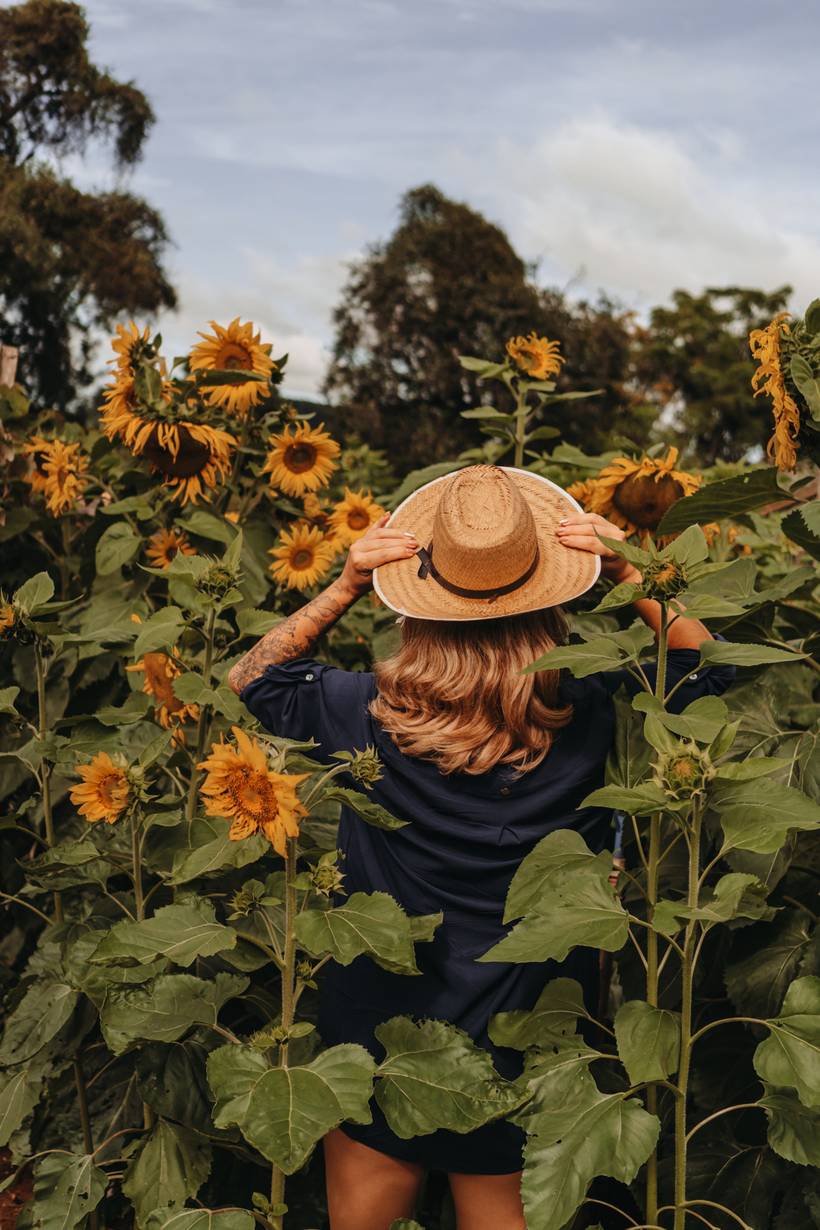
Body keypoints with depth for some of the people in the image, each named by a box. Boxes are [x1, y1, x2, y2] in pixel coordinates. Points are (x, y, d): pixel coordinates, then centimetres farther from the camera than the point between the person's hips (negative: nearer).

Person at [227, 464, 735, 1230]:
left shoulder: (370, 713, -18)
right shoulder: (591, 714, -17)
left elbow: (253, 679, 2)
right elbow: (704, 666, 2)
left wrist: (342, 590, -10)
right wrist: (628, 576, -9)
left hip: (378, 1043, 0)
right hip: (523, 1055, 1)